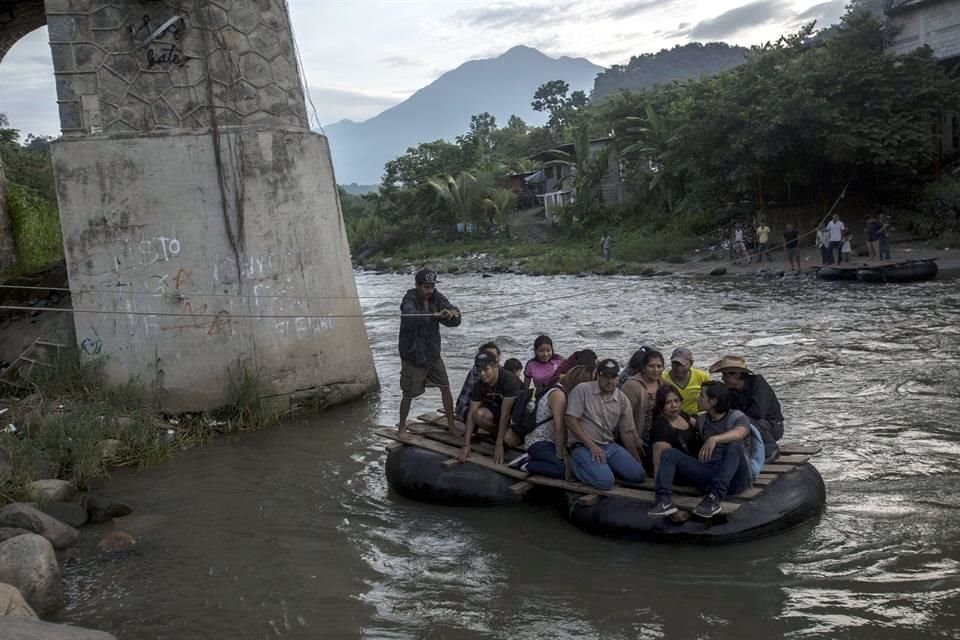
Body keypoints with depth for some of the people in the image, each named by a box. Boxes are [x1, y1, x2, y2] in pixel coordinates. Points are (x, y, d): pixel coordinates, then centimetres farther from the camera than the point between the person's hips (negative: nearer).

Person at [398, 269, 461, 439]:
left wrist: (453, 313, -33)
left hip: (433, 354, 5)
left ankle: (451, 424, 20)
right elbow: (410, 317, -43)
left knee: (445, 388, 6)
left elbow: (454, 322, -9)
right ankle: (401, 427, 26)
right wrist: (435, 314, -57)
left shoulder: (437, 298, -5)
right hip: (412, 356, -5)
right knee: (408, 394, 6)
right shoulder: (409, 300, -20)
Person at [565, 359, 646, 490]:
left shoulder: (622, 399, 5)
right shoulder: (582, 390, -8)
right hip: (583, 446, -5)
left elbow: (627, 432, 11)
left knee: (638, 474, -10)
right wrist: (592, 446, -18)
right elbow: (571, 421, -13)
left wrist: (637, 461, 7)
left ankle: (603, 467, 10)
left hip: (609, 446, 6)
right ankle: (578, 466, 0)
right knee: (605, 481, -27)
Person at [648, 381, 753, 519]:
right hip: (709, 474, 5)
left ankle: (714, 498, -42)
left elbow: (739, 433, -27)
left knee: (734, 445, -34)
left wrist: (714, 439, -41)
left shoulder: (737, 417, -2)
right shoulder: (702, 419, 18)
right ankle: (664, 501, -30)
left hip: (735, 478, -5)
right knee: (670, 453, -9)